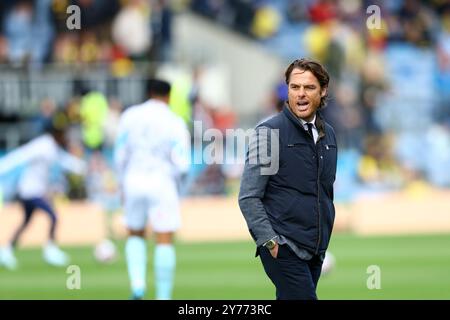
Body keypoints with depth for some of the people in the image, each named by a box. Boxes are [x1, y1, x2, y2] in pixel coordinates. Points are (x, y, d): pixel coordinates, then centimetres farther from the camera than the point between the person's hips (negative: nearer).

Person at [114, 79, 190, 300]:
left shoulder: (129, 116, 2)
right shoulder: (175, 123, -6)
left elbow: (120, 156, 2)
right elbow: (182, 164, -12)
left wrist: (122, 185, 15)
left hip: (133, 182, 3)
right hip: (162, 183, -3)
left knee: (135, 235, 20)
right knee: (165, 242, 4)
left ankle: (137, 284, 2)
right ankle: (163, 296, 3)